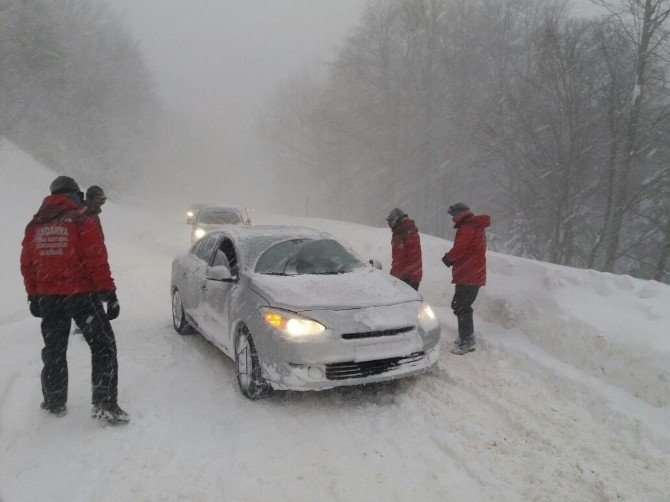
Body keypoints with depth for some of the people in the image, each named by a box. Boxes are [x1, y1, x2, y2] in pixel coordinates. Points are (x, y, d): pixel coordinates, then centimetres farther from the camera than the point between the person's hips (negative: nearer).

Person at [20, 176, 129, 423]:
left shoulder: (34, 225, 9)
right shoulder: (82, 221, -9)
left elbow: (27, 264, 12)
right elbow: (97, 260, -15)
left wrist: (33, 296, 19)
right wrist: (108, 290, -9)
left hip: (48, 298, 6)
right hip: (82, 295, -5)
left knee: (54, 350, 19)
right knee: (103, 346, 2)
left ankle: (55, 402, 29)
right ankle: (105, 404, -4)